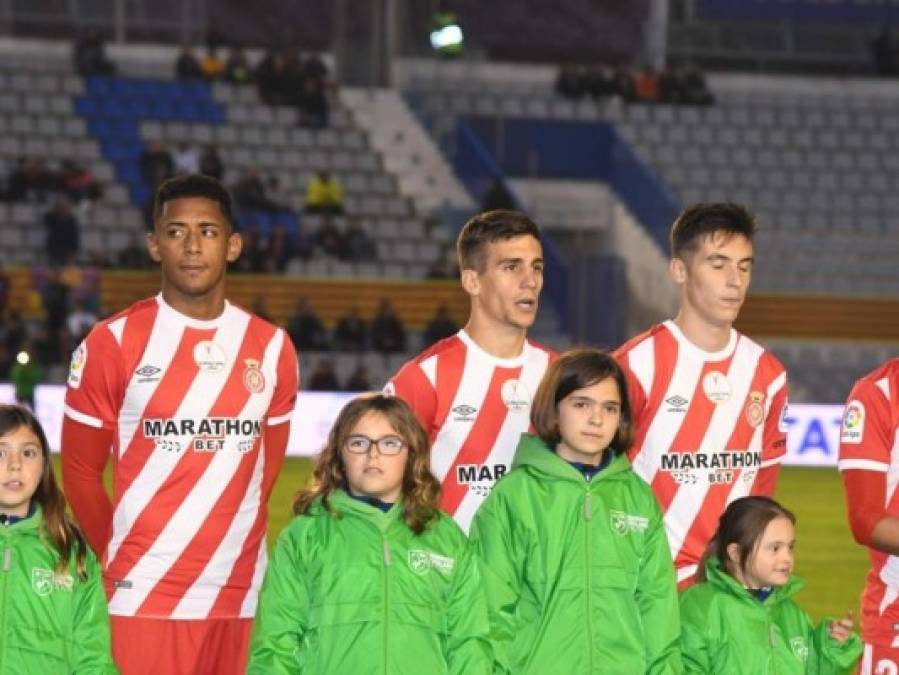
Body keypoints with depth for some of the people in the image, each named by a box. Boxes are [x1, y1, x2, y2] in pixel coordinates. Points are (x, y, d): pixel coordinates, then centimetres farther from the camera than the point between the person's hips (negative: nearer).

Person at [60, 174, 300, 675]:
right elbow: (81, 470, 4)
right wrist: (119, 560, 4)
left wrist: (234, 546, 11)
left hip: (240, 597, 3)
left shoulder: (272, 348, 9)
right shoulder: (113, 343, -1)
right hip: (144, 598, -3)